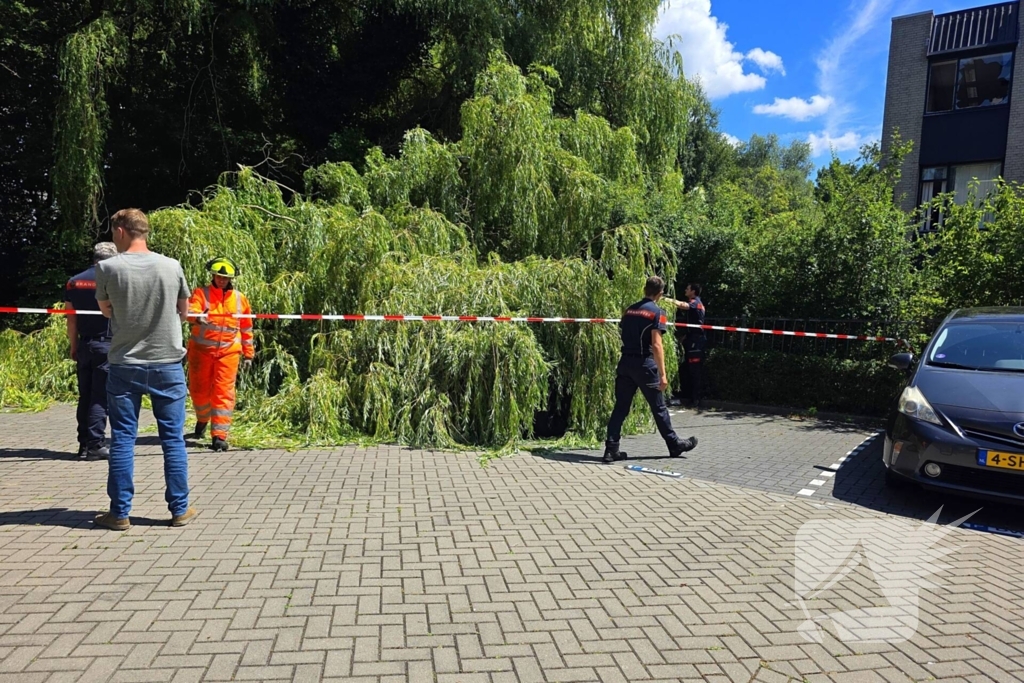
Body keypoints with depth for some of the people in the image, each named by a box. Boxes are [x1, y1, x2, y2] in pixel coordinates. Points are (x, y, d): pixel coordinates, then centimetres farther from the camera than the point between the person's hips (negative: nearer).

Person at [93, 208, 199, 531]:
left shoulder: (108, 268, -7)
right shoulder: (172, 266, -3)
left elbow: (106, 311, 10)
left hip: (124, 365, -1)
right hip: (167, 364, 1)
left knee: (122, 439, 7)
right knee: (172, 438, 6)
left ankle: (119, 512, 13)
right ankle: (180, 509, 12)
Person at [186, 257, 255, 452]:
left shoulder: (240, 299, 6)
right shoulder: (201, 293, 0)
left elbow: (246, 328, 13)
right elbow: (191, 309, -21)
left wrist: (248, 353, 13)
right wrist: (197, 316, -45)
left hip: (228, 352, 0)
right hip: (201, 349, 0)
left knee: (224, 392, -6)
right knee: (199, 389, 13)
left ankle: (219, 435, -4)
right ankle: (202, 419, 42)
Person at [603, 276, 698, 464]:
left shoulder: (629, 310, 11)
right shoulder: (657, 312, -8)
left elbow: (623, 335, 13)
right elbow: (656, 345, -15)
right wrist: (662, 374, -14)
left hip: (625, 362, 5)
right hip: (644, 364, -5)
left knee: (620, 407, 7)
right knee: (658, 407, 8)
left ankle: (611, 450, 4)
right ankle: (674, 444, 23)